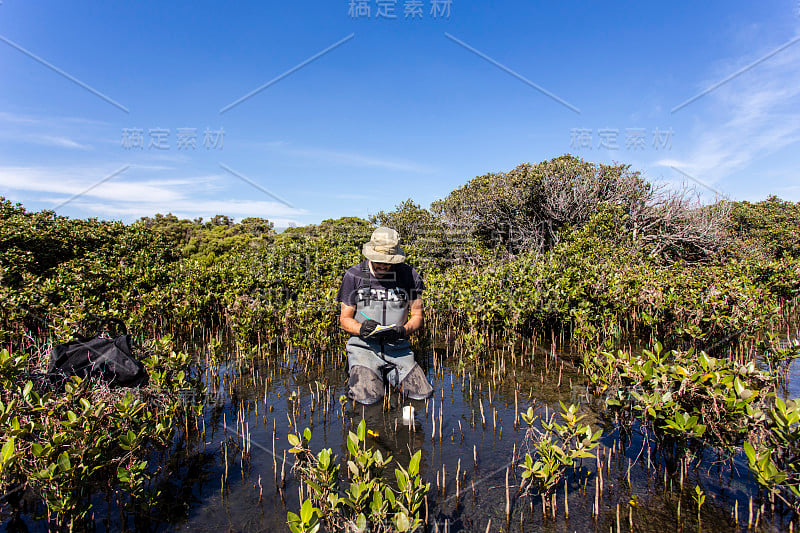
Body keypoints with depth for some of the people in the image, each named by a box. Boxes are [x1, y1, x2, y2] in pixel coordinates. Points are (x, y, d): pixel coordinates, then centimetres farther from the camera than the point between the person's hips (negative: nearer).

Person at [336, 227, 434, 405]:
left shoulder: (409, 275, 1)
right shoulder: (354, 275, -2)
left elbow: (417, 316, 7)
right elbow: (345, 319, 4)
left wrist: (402, 330, -15)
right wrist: (361, 329, -19)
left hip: (398, 348, 2)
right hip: (364, 347, -2)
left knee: (423, 393, -13)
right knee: (368, 398, -23)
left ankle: (391, 374, 17)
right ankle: (358, 375, 12)